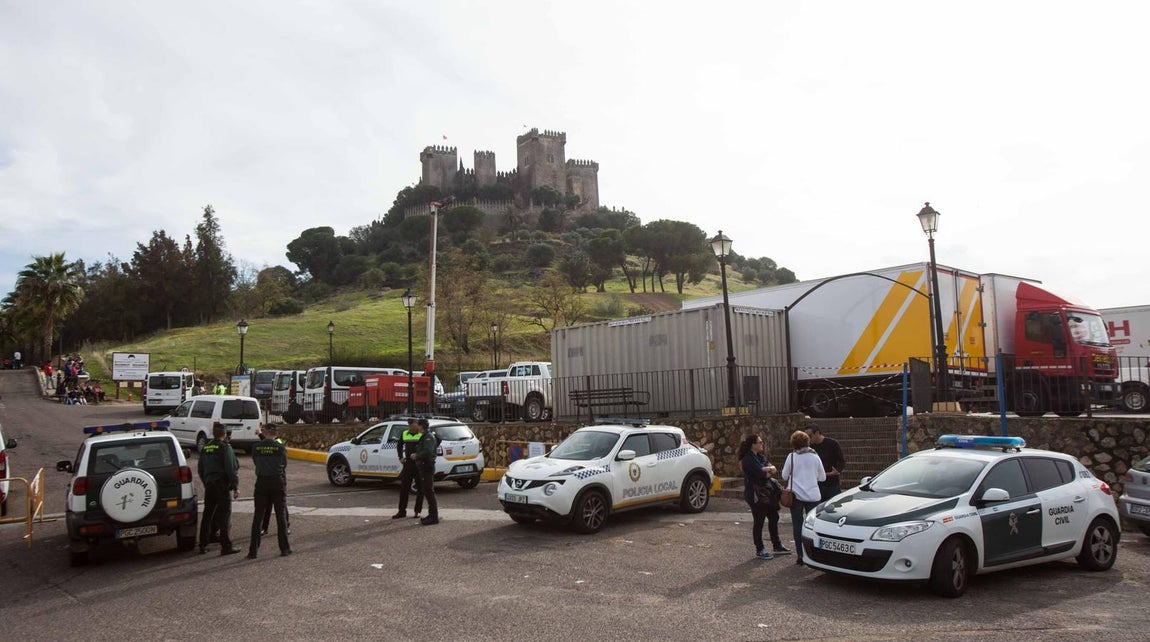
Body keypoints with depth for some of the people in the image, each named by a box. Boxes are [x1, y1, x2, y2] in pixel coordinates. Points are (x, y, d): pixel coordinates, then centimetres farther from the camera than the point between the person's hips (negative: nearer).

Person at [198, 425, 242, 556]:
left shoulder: (205, 448, 11)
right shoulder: (225, 448, -10)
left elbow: (201, 470, 18)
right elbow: (232, 470, -15)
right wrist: (236, 487, -11)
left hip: (209, 486, 7)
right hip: (223, 486, -6)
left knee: (207, 515, 13)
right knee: (225, 515, -3)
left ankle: (203, 545, 18)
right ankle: (226, 546, -3)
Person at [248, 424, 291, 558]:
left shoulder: (256, 447, -3)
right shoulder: (280, 447, -7)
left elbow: (255, 462, 4)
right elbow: (284, 465, 1)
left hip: (261, 483, 1)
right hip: (278, 483, -1)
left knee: (257, 516, 8)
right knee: (281, 515, 8)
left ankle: (253, 550, 7)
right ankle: (284, 548, 11)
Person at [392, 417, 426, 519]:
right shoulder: (404, 434, 7)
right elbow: (399, 446, 24)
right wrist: (400, 457, 12)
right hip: (408, 464, 4)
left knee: (420, 489, 3)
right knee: (404, 488, 6)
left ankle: (417, 511, 13)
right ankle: (402, 511, 15)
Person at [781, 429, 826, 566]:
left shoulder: (791, 456, -6)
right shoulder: (814, 456, -1)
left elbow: (784, 475, 1)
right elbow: (822, 477, 6)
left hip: (796, 495, -1)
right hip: (812, 495, 1)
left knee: (797, 525, 5)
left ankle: (800, 555, 5)